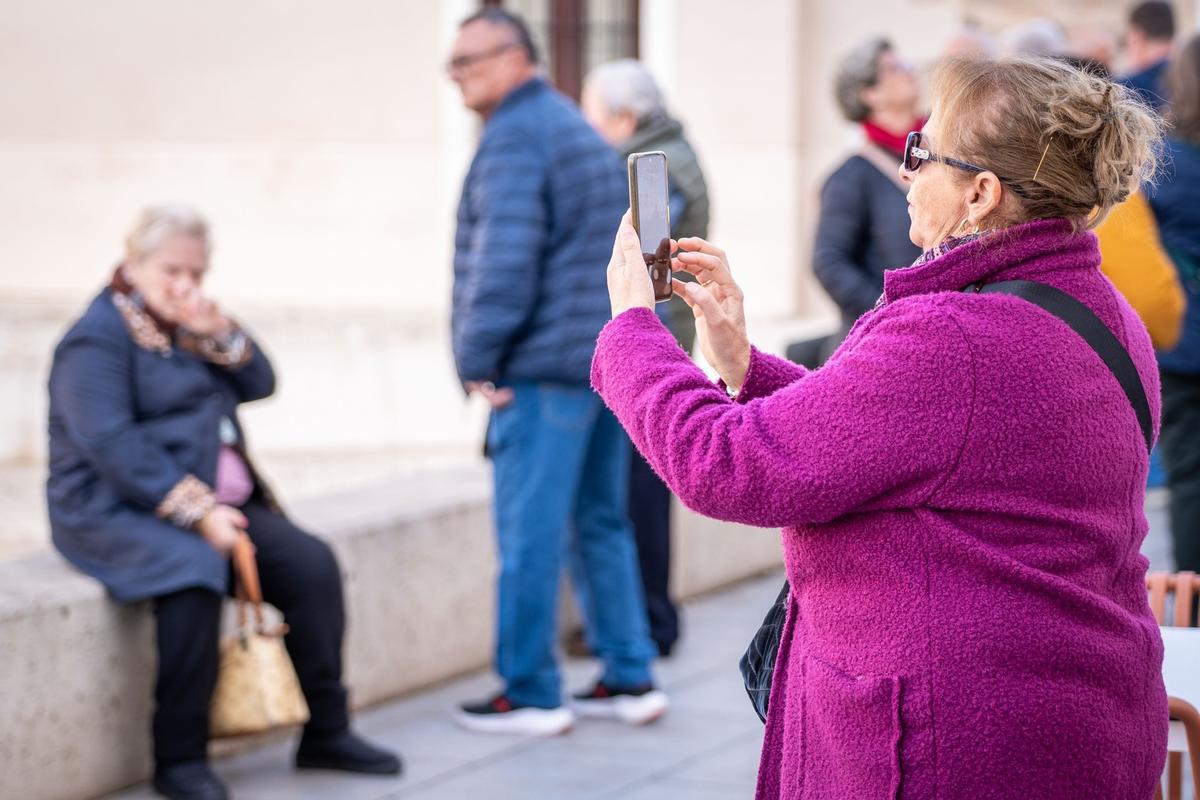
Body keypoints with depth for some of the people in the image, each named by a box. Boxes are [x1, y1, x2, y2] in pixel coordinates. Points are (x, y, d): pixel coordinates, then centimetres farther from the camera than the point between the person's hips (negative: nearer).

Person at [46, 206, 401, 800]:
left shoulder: (189, 325, 17)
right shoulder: (97, 339, -9)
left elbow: (258, 385, 13)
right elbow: (111, 444, -19)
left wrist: (219, 333, -7)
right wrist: (196, 511, -25)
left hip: (215, 500, 8)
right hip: (116, 509, -8)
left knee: (311, 564, -11)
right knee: (195, 573, -36)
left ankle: (326, 734, -2)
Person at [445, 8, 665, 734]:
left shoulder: (515, 137, -11)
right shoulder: (578, 128, 20)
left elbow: (506, 257, -20)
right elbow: (626, 248, 23)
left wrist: (479, 357, -14)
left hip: (546, 369, -10)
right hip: (615, 362, 10)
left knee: (531, 533, -4)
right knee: (604, 523, 15)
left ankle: (532, 695, 0)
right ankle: (632, 677, 18)